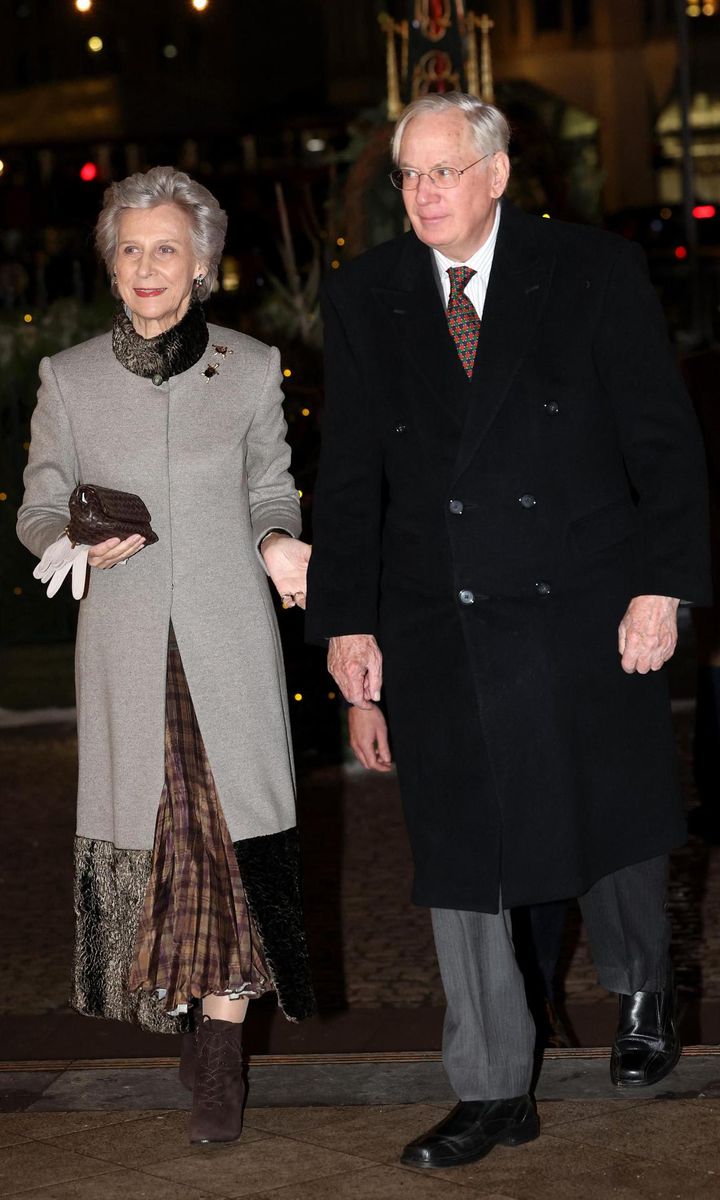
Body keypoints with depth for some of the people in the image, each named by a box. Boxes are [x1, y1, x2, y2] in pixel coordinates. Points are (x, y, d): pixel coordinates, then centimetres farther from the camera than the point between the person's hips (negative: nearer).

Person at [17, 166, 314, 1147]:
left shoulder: (251, 368, 5)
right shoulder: (69, 377, 5)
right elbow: (37, 511, 9)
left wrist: (277, 543, -8)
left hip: (227, 637, -1)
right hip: (125, 644, 1)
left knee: (230, 828, -7)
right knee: (142, 827, 3)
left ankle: (219, 1054, -1)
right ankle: (178, 1003, 24)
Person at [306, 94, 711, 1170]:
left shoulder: (595, 272, -2)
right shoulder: (365, 297, 6)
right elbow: (350, 471, 8)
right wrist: (345, 619, 2)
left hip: (584, 611, -2)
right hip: (436, 627, 2)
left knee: (615, 822, 9)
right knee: (460, 852, 5)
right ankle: (493, 1092, 17)